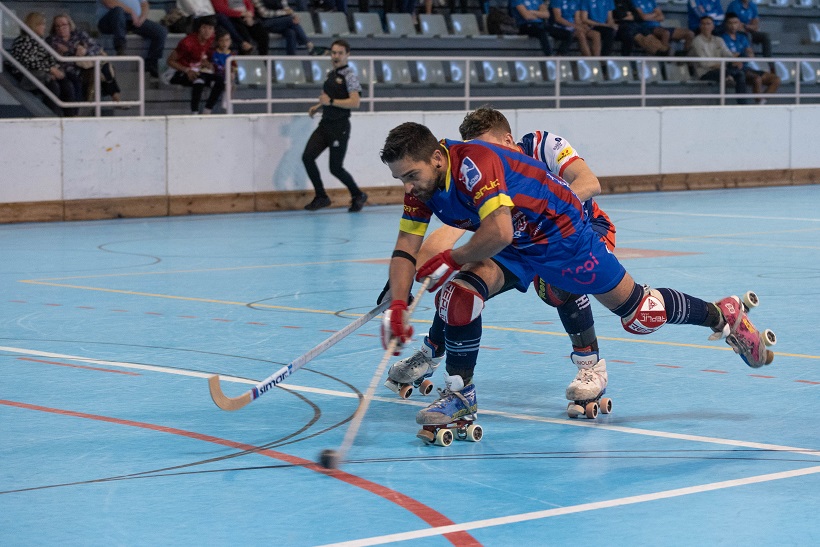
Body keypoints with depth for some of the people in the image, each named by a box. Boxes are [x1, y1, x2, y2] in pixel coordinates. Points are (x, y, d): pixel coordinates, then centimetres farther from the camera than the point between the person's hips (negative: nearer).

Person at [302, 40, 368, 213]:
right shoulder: (330, 74, 11)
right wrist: (318, 106, 10)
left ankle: (358, 196, 22)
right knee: (307, 156, -6)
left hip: (339, 127, -7)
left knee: (335, 167, -2)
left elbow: (355, 102, -21)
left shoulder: (349, 76, -12)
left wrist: (330, 101, -21)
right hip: (325, 124, 7)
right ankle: (321, 197, 5)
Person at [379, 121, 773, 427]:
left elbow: (499, 232, -43)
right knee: (459, 291, -18)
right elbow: (405, 248, -7)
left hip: (561, 235, -7)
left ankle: (722, 316, 27)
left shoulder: (473, 162, -34)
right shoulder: (421, 186, -9)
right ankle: (460, 394, -5)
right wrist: (397, 306, -20)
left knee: (638, 313, 3)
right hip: (513, 250, 7)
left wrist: (451, 259, -28)